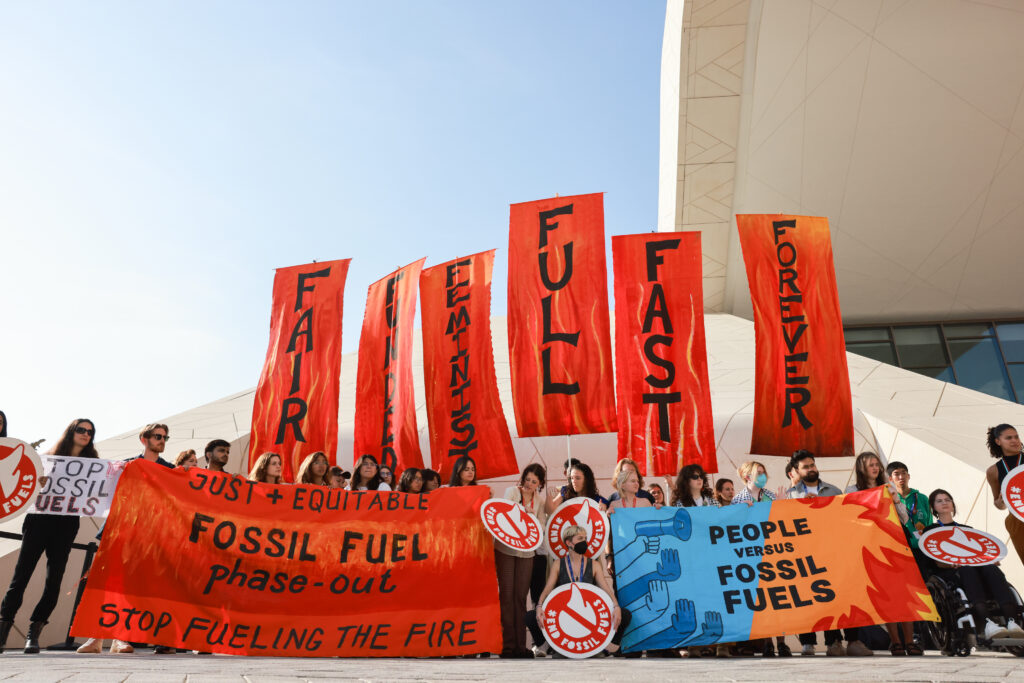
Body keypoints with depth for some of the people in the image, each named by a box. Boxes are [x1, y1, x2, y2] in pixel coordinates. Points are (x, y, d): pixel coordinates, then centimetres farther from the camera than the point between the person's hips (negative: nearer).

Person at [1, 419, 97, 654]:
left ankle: (33, 634, 5)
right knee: (21, 575, -3)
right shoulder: (51, 457, 11)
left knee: (54, 580, -2)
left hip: (67, 525, 1)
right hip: (41, 518, -1)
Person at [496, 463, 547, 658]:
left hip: (526, 552, 3)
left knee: (521, 597, 5)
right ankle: (507, 644, 2)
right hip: (505, 549, -3)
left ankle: (520, 645, 12)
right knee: (507, 595, -4)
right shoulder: (511, 491, -4)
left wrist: (530, 517, -15)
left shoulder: (539, 501, 8)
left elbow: (542, 526, 4)